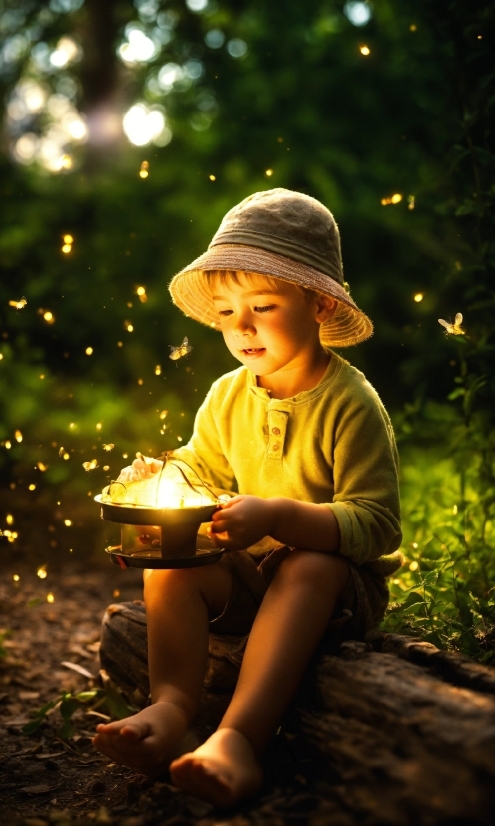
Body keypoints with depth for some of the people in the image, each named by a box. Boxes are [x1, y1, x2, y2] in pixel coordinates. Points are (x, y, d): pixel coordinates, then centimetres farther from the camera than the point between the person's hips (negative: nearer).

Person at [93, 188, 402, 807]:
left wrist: (278, 515, -36)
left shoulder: (351, 403, -17)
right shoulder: (226, 397, 1)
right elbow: (200, 470, 18)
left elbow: (375, 525, -23)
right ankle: (171, 705, -28)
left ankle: (240, 734, -45)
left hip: (340, 578, -5)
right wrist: (159, 478, -7)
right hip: (248, 572, 6)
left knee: (310, 568, -37)